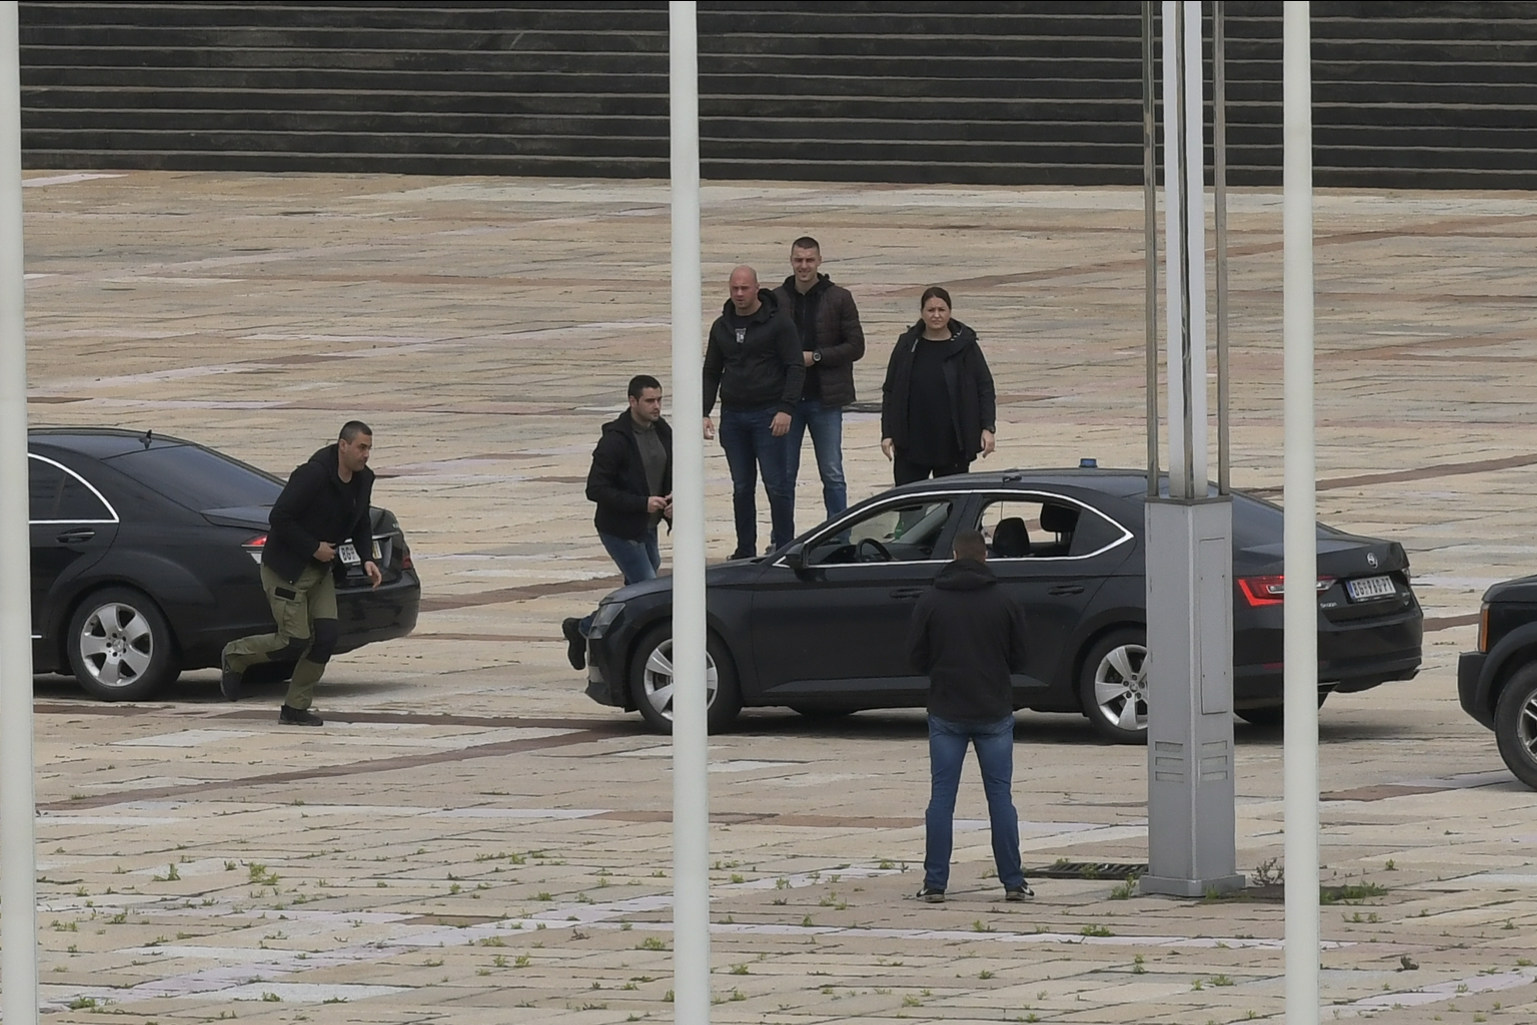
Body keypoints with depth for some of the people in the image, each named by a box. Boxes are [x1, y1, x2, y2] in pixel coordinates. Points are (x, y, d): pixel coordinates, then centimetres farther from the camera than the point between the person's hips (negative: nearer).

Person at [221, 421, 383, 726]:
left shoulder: (363, 480, 2)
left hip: (322, 569, 8)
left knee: (326, 638, -2)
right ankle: (235, 656, 17)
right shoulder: (313, 475, -23)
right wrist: (313, 548, -21)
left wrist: (367, 559, 0)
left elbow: (361, 525, 17)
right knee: (295, 641, -9)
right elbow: (279, 518, -24)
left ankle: (295, 709, 9)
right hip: (287, 569, -8)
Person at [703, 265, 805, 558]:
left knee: (777, 485, -5)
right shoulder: (722, 327, 12)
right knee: (742, 488, 8)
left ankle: (783, 547, 1)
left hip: (767, 414, -5)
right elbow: (711, 373, 18)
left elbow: (795, 368, -6)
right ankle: (745, 551, 13)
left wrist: (785, 409, -16)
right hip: (733, 417, 5)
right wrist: (705, 413, 8)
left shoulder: (778, 324, -4)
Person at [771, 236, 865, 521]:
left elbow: (855, 347, -2)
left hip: (825, 400, -2)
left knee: (832, 475, 2)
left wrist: (816, 356, -12)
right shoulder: (776, 300, 5)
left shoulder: (838, 299, 0)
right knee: (783, 476, 6)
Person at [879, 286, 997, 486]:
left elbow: (985, 388, 3)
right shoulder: (907, 346, 5)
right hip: (911, 443, 1)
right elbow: (890, 392, 9)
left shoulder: (966, 347, 1)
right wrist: (887, 433, 2)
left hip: (953, 445, -1)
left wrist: (988, 428, -8)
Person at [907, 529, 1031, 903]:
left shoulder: (930, 602, -4)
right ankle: (1013, 882, 4)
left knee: (941, 798, 4)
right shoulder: (1002, 602, -3)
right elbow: (1018, 659, 2)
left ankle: (935, 883, 1)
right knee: (1000, 796, 6)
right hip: (994, 713, 0)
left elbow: (916, 656, -1)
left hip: (946, 713, 0)